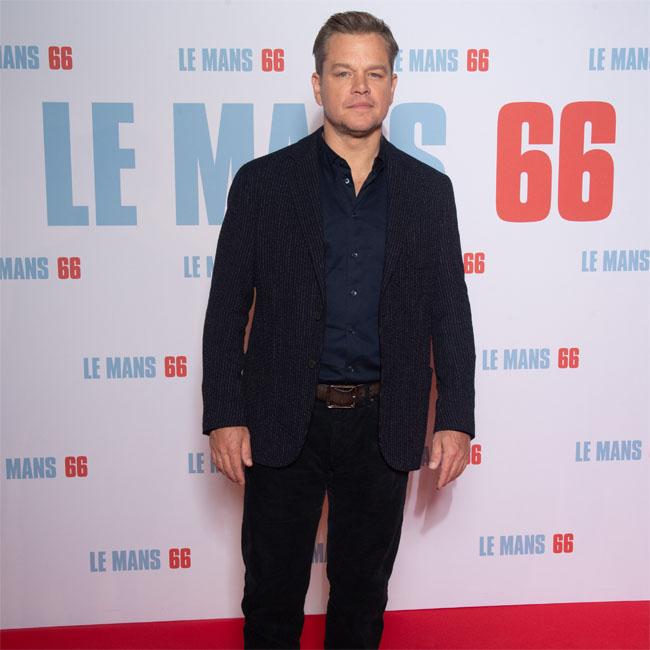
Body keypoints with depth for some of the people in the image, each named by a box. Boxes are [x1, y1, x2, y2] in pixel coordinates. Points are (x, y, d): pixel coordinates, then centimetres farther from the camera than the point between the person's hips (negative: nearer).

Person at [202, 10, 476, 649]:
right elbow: (227, 308, -1)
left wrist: (455, 419, 0)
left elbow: (449, 313, 5)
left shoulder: (429, 190, 4)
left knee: (363, 591, 18)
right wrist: (224, 417, -6)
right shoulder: (262, 182, -1)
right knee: (272, 594, 14)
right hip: (282, 424, -1)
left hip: (383, 427, 2)